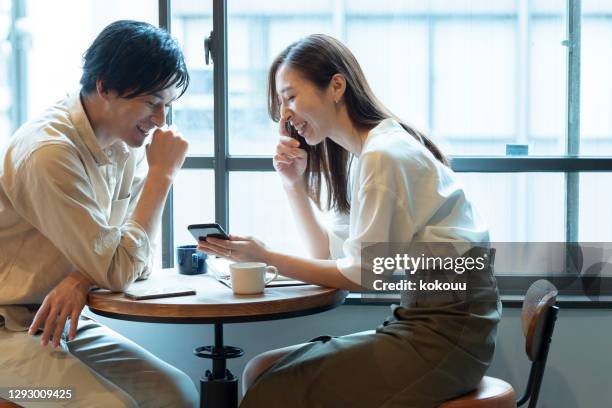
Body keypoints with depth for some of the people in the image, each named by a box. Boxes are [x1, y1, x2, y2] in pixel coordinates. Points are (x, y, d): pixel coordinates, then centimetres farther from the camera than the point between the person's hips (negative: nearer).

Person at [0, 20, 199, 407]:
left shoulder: (127, 141, 1)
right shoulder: (50, 153, -25)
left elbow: (134, 258, 2)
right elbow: (118, 271, -23)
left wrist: (82, 278, -19)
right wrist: (161, 173, -18)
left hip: (58, 318, 8)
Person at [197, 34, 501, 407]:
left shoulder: (382, 155, -16)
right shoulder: (362, 152, 13)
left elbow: (362, 274, -15)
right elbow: (331, 255, 10)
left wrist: (267, 258, -13)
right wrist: (294, 184, 3)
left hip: (448, 332, -9)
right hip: (427, 319, 9)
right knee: (262, 370, 4)